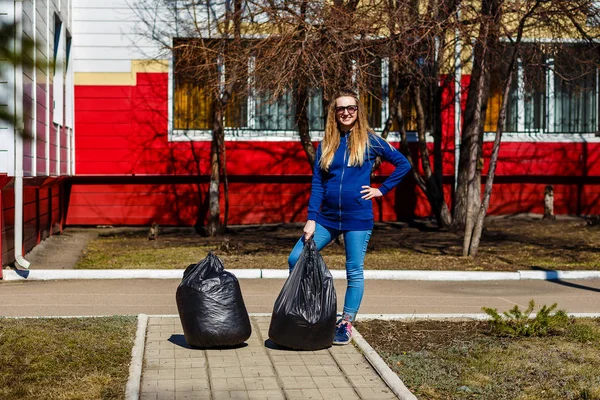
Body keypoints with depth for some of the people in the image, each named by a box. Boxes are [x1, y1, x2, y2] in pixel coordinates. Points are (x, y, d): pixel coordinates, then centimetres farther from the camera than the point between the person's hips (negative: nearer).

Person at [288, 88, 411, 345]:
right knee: (295, 259, -3)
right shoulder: (325, 145, 7)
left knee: (354, 272, 1)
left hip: (358, 217, -3)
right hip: (327, 217, 4)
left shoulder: (370, 141, -1)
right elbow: (317, 184, 5)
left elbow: (403, 164, 5)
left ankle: (346, 324, 14)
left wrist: (382, 189, -2)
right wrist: (311, 219, -3)